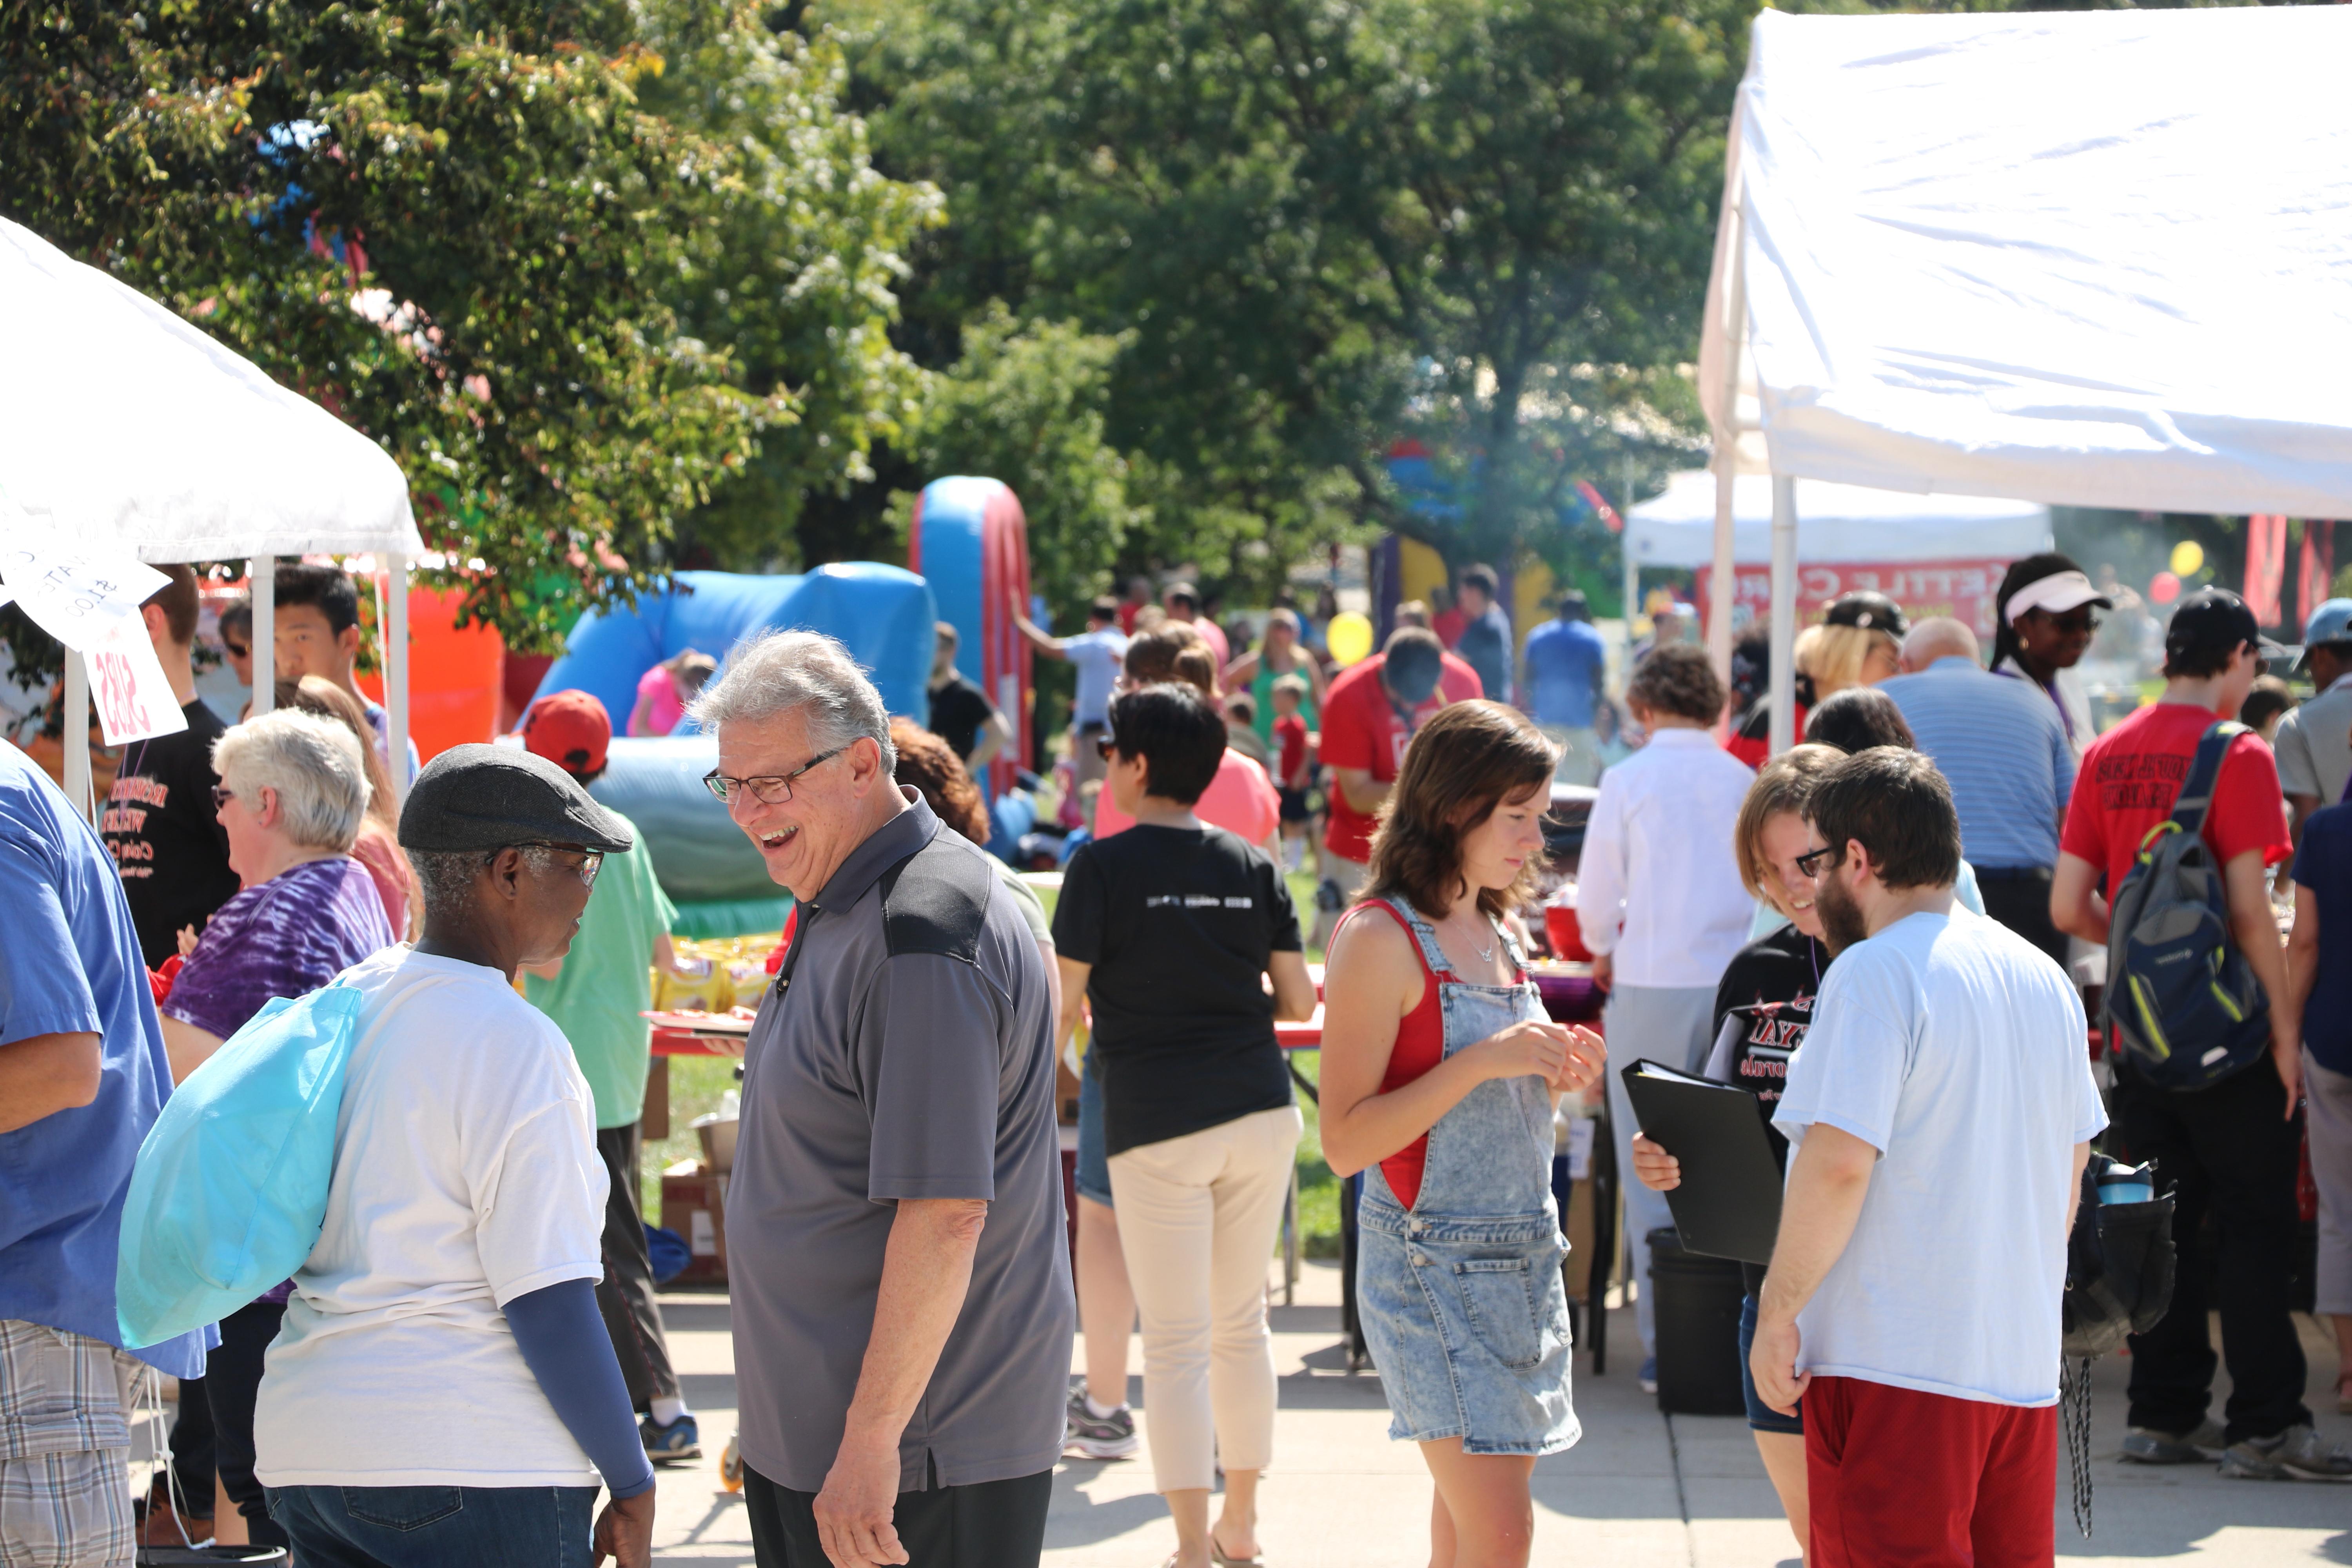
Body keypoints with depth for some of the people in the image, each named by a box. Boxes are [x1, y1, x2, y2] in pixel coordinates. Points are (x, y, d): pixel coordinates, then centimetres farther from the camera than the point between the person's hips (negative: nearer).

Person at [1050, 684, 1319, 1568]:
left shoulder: (1104, 867, -8)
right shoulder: (1253, 866, 5)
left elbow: (1064, 1005, -8)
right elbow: (1298, 1001, 7)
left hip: (1157, 1124, -4)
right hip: (1261, 1112, 5)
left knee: (1175, 1342, 0)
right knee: (1242, 1321, 17)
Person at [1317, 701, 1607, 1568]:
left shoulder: (1496, 932, 13)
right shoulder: (1381, 937, -11)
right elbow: (1346, 1141, -16)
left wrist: (1554, 1079, 3)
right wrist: (1483, 1062, -22)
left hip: (1526, 1259, 8)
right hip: (1432, 1262, -8)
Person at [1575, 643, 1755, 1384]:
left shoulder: (1629, 780, -3)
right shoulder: (1745, 782, 3)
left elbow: (1595, 900, 2)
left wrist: (1606, 951, 23)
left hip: (1654, 989, -3)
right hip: (1738, 983, 3)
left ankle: (1666, 1343, 2)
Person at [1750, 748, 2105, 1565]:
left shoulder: (1875, 974, -12)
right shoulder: (2045, 978, 14)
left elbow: (1840, 1161, -21)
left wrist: (1777, 1313, -13)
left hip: (1898, 1367, -8)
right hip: (2024, 1364, 8)